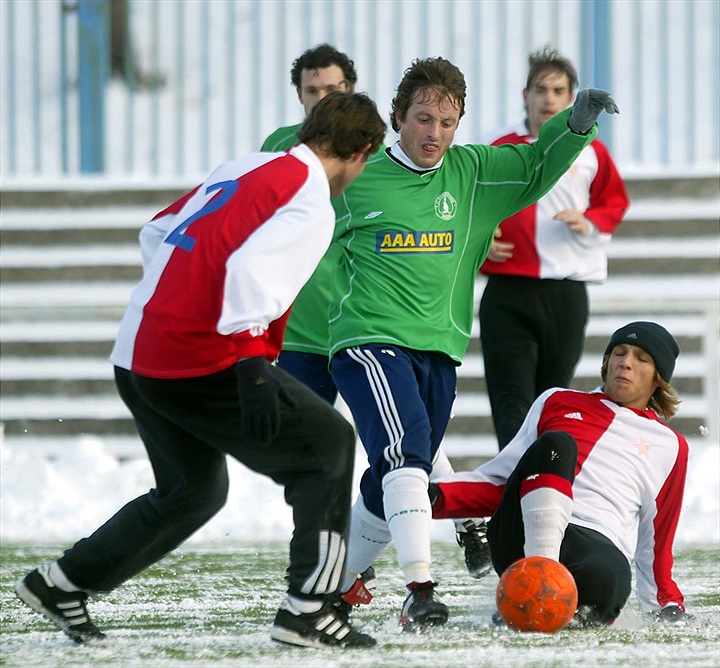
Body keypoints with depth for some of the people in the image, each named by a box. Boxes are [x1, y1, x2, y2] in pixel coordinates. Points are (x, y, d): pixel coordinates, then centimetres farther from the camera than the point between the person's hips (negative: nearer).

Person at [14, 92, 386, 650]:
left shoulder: (244, 168, 15)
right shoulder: (312, 207, -10)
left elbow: (158, 232, 23)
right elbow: (251, 267, -27)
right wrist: (252, 366, -32)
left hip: (137, 360, 9)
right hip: (203, 368, -9)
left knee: (194, 490, 26)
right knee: (329, 444, 1)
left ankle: (60, 583, 30)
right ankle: (308, 608, -6)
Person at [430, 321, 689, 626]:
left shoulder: (670, 448, 24)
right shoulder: (558, 402, 26)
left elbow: (655, 544, 26)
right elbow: (498, 482, 20)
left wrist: (668, 608, 16)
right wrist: (436, 496, 4)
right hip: (519, 539, 1)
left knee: (606, 577, -41)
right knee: (556, 443, -28)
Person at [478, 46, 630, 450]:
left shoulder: (590, 151, 6)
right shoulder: (495, 148, 4)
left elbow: (615, 203, 16)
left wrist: (590, 223, -4)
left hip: (567, 295, 2)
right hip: (508, 292, -2)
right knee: (512, 401, -13)